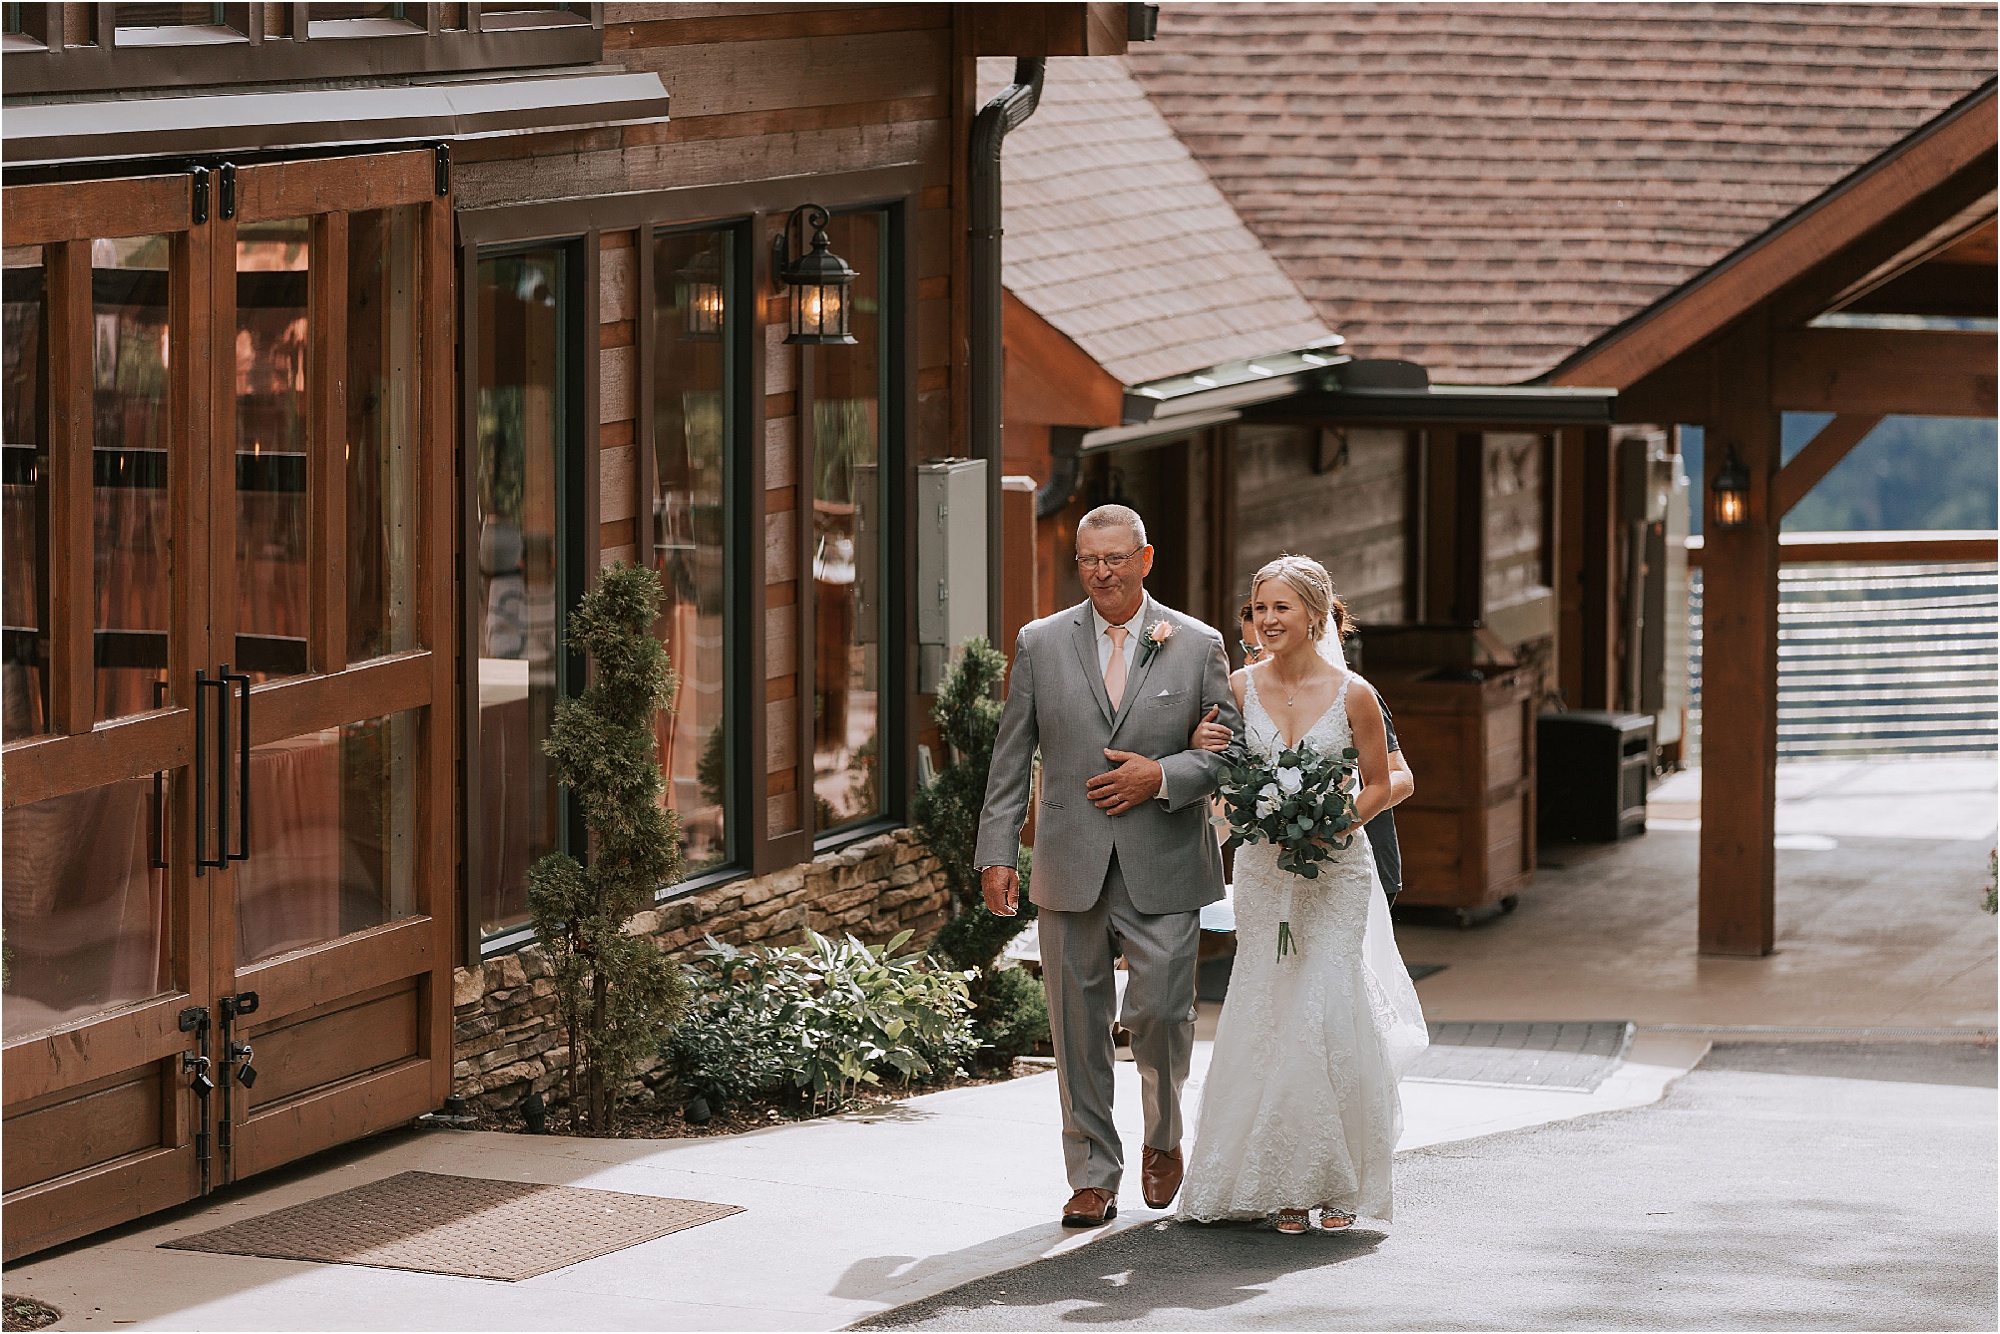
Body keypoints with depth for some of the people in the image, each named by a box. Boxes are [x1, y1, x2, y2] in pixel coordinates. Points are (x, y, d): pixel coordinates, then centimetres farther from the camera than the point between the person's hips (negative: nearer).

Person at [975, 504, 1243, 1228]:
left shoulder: (1198, 646, 4)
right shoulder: (1042, 643, 7)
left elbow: (1235, 747, 5)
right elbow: (1010, 760, 8)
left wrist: (1163, 776, -11)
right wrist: (997, 853, 0)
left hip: (1162, 868, -1)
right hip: (1071, 868, 1)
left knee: (1159, 1011, -7)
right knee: (1078, 1026, 3)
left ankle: (1164, 1137, 21)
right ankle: (1093, 1177, 11)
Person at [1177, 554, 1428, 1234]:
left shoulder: (1352, 694, -6)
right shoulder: (1241, 687, 2)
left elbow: (1379, 786, 2)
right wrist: (1202, 746, -9)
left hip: (1336, 870, -3)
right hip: (1263, 869, 3)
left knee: (1327, 1013, -9)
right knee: (1268, 1016, 0)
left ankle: (1339, 1181, 4)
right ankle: (1284, 1183, 8)